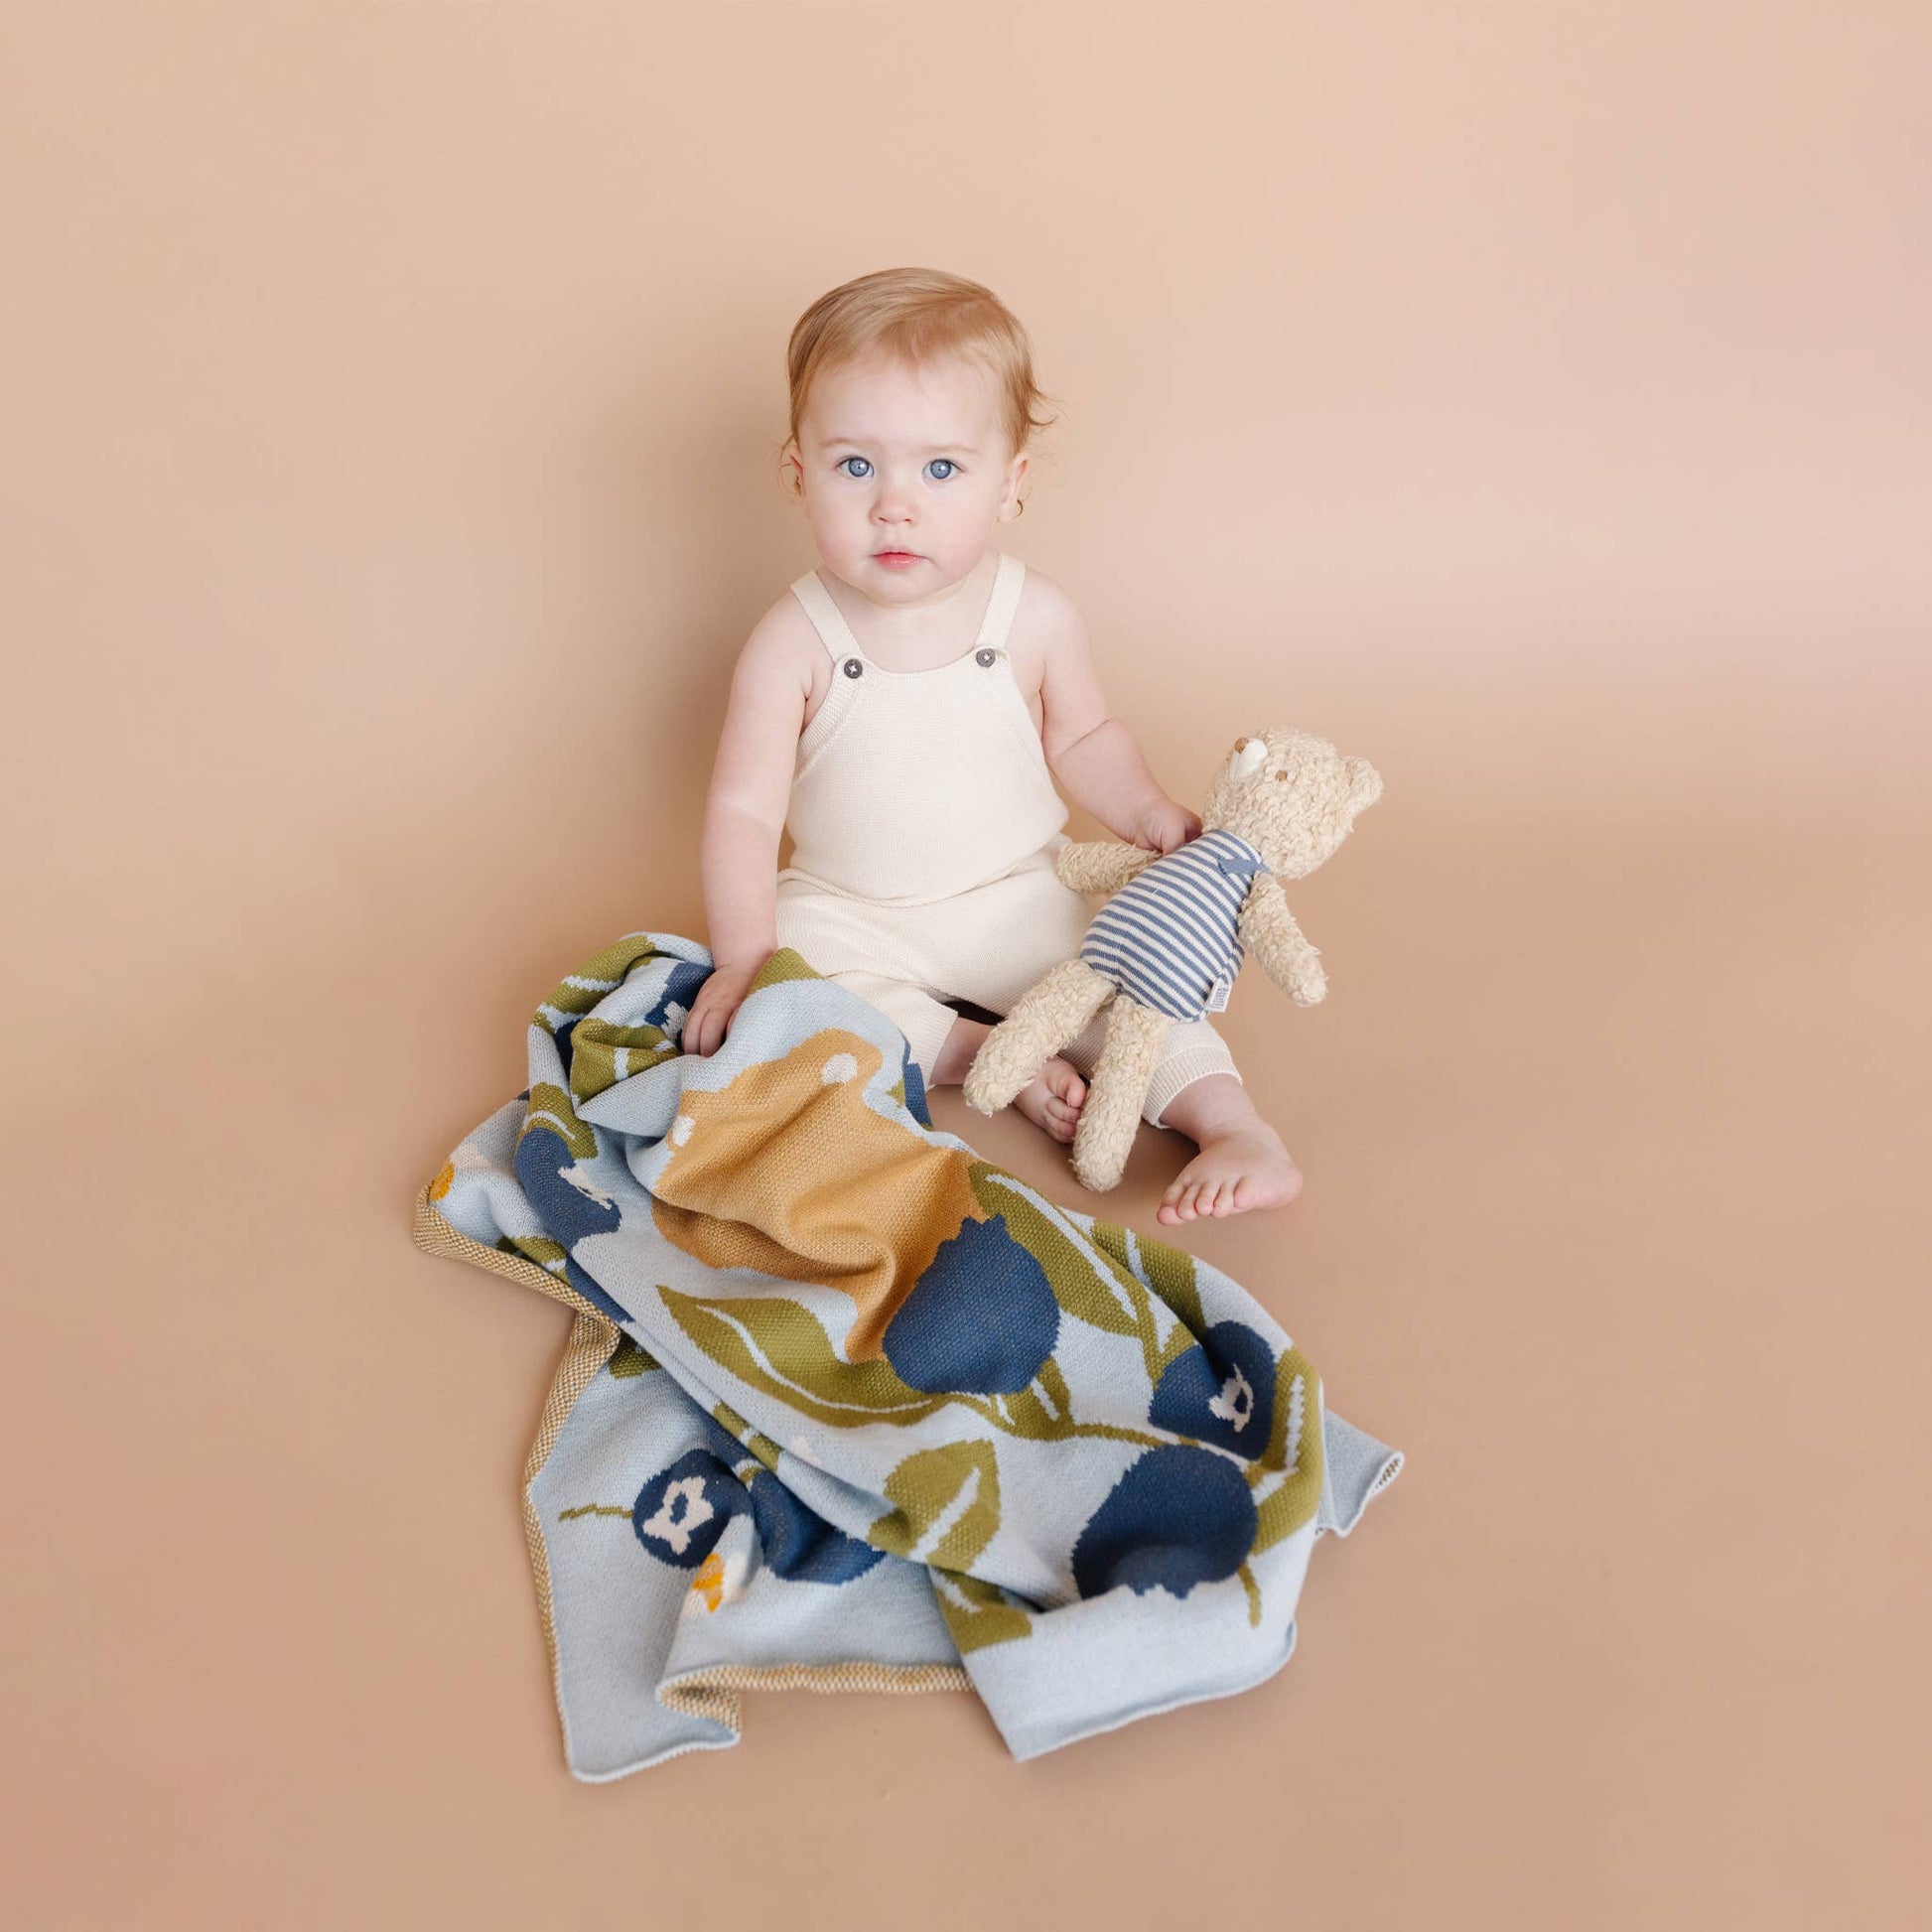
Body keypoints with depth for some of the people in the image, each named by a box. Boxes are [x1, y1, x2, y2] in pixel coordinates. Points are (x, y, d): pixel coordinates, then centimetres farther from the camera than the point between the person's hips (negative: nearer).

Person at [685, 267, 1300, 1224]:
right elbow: (744, 812, -15)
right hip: (849, 912, 0)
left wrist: (1151, 814, -11)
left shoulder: (1035, 618, -11)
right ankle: (989, 1055, -23)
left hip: (1017, 897, 1)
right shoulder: (793, 642, -17)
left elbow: (1084, 736, 7)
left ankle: (1237, 1130, -15)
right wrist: (744, 958, -25)